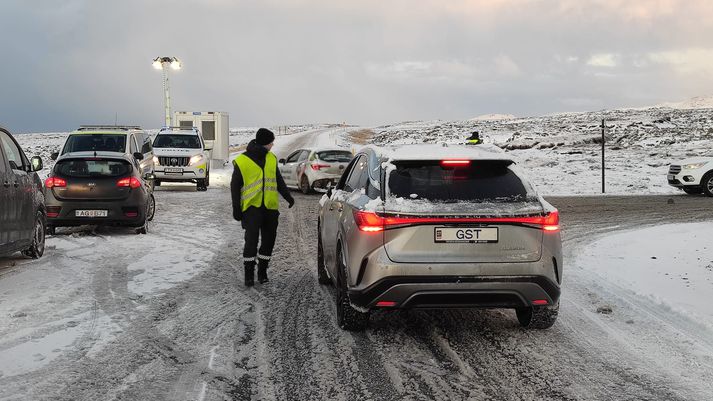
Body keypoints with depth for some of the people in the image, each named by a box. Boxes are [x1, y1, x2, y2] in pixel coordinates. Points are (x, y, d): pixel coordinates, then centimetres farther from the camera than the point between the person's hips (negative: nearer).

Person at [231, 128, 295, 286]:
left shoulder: (271, 158, 9)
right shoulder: (241, 161, -4)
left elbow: (278, 180, 19)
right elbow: (235, 186, -1)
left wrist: (287, 196, 8)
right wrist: (236, 209, -5)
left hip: (270, 207, 5)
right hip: (251, 207, -5)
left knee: (269, 239, 6)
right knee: (251, 240, -11)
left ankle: (262, 271, 19)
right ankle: (249, 273, -2)